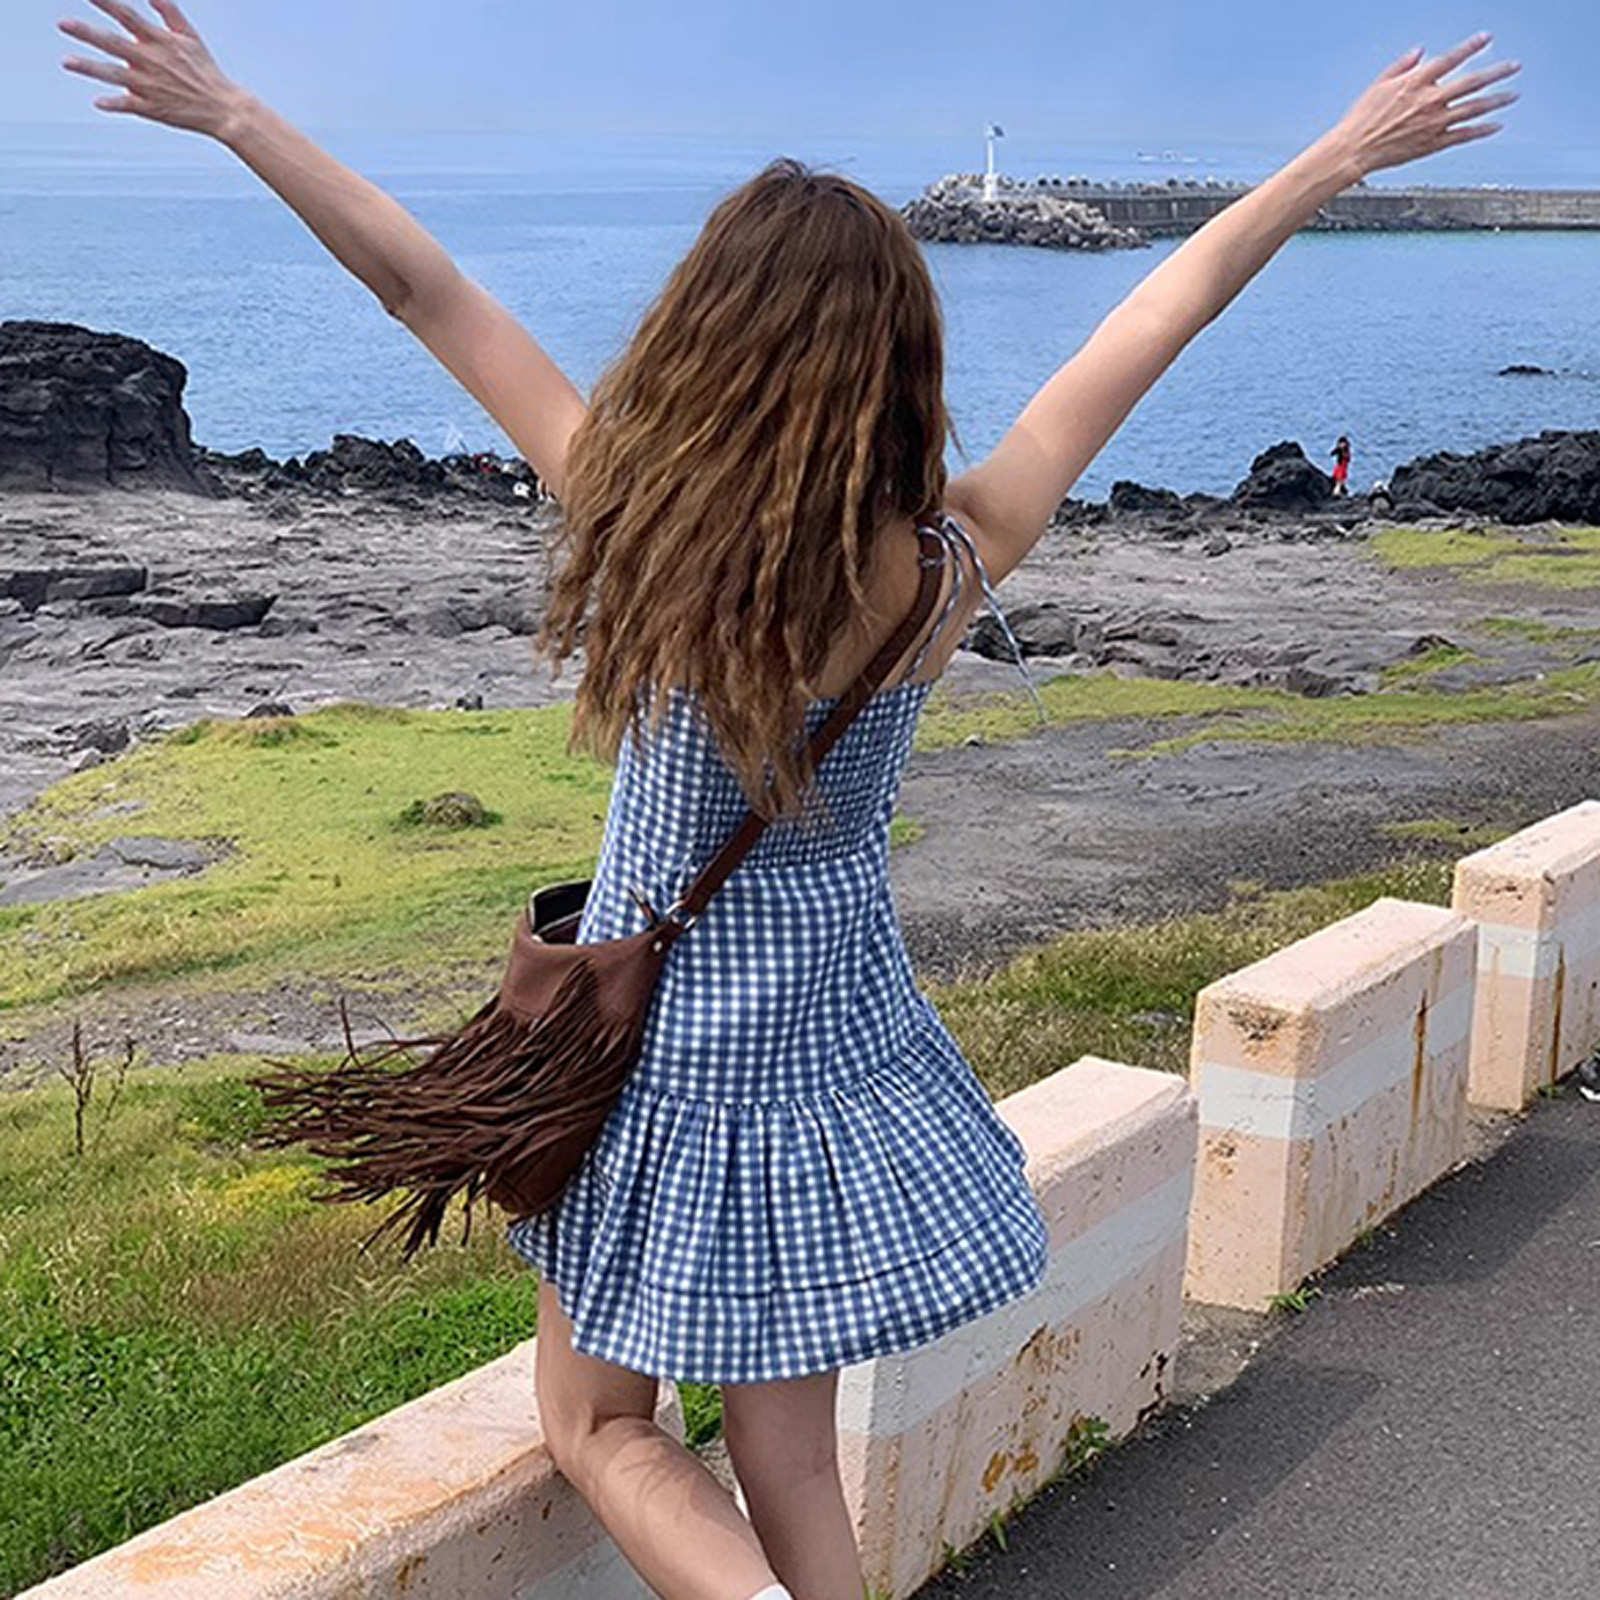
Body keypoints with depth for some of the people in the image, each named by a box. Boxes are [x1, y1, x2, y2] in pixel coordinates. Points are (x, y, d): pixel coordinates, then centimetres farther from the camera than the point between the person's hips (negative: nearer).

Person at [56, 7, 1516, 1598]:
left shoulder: (626, 508, -21)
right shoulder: (946, 565, -17)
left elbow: (419, 285, -12)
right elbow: (1159, 318, -7)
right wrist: (1345, 153, 3)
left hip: (659, 1048, -2)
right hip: (840, 1047, 2)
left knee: (598, 1428, 17)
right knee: (789, 1468, 18)